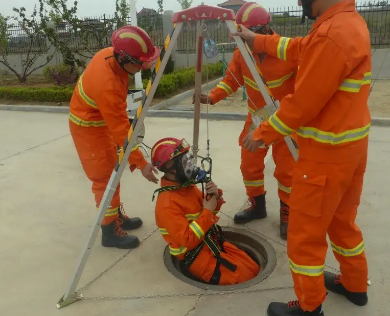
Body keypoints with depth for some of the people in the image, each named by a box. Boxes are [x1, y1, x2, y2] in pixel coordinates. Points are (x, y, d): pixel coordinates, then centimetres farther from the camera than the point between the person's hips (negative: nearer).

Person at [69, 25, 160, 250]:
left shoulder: (110, 54, -13)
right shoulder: (107, 85, -37)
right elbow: (121, 130, -33)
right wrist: (141, 163, -27)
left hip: (102, 119, 9)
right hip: (89, 127, -9)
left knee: (113, 171, 17)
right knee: (106, 179, -1)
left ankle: (117, 215, 32)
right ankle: (111, 231, 13)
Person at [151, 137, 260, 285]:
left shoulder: (187, 185, 1)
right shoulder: (167, 203, -25)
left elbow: (210, 209, 12)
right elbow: (187, 241, -27)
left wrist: (215, 196, -11)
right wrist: (207, 212, -23)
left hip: (212, 241, 8)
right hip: (196, 255, -8)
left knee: (254, 269, 4)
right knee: (246, 278, -12)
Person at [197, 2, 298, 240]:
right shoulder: (241, 53, -7)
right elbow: (231, 81, -1)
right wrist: (211, 98, -17)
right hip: (256, 118, 4)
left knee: (286, 170, 0)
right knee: (249, 164, 8)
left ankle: (287, 214, 21)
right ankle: (257, 206, 29)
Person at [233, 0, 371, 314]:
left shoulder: (331, 35, -23)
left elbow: (302, 105, -21)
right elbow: (299, 49, 20)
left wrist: (263, 134, -8)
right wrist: (256, 40, 23)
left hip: (326, 153, -10)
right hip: (351, 146, 10)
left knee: (305, 232, 5)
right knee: (341, 219, 24)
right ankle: (355, 285, 42)